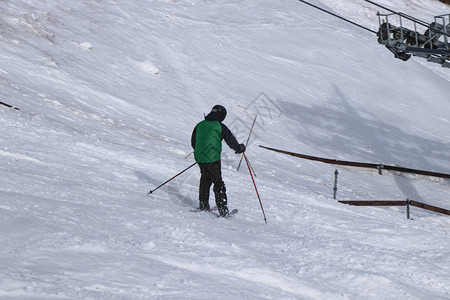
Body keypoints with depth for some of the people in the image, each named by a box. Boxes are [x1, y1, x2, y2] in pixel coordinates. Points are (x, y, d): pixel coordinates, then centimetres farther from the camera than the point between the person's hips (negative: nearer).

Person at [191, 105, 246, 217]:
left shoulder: (200, 125, 10)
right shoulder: (220, 126, -6)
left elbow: (193, 142, 18)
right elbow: (230, 140, -3)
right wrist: (239, 148, 16)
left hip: (199, 158, 5)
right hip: (213, 159, -5)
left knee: (205, 180, 22)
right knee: (218, 183, 1)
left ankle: (203, 205, 26)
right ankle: (222, 209, -2)